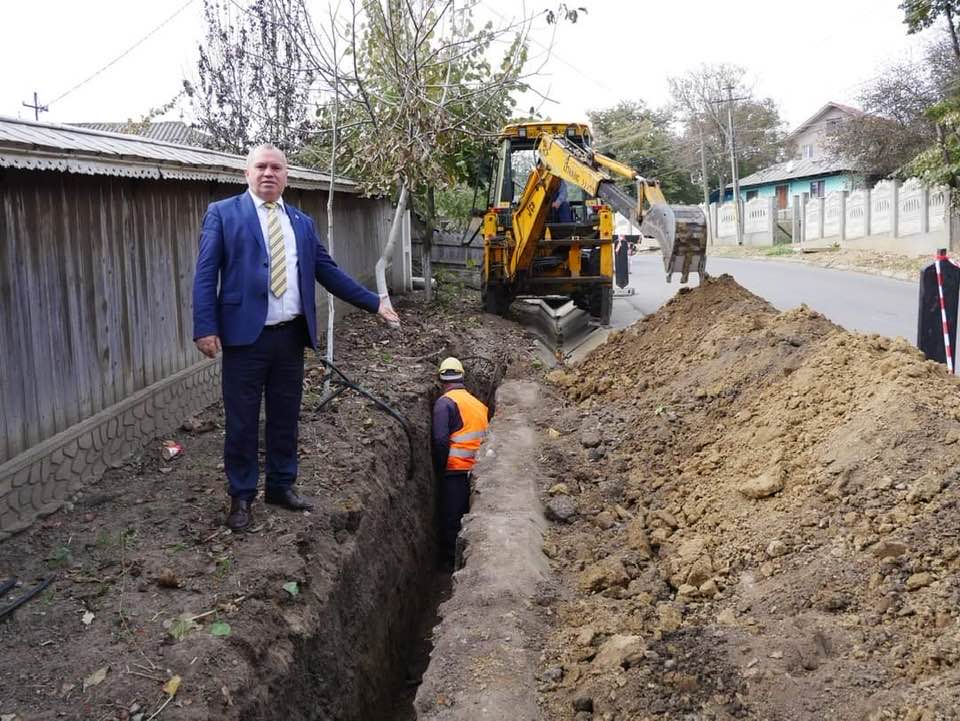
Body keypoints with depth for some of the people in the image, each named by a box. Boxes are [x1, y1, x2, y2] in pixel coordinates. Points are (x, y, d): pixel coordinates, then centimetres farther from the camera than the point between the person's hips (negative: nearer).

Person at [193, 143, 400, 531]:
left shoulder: (302, 222, 14)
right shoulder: (223, 213, 1)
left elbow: (328, 272, 16)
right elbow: (206, 275, -5)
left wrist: (374, 303, 13)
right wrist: (205, 328, -14)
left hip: (291, 336, 4)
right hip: (245, 335, -4)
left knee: (285, 418, 13)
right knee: (242, 422, 4)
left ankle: (281, 485, 29)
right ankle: (241, 497, 18)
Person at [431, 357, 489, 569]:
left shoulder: (445, 402, -8)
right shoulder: (478, 403, 12)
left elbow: (441, 440, -16)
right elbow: (485, 437, 14)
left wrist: (439, 469, -6)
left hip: (455, 470, -6)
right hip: (477, 470, 6)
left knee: (450, 520, 0)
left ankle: (450, 562, 3)